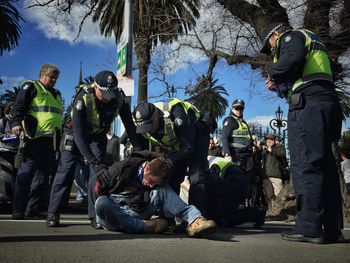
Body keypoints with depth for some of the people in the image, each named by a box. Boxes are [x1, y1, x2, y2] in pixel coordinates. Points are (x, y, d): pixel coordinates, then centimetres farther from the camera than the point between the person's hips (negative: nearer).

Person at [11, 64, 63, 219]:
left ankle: (32, 211, 13)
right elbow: (18, 107, -7)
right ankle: (18, 212, 2)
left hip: (51, 140, 8)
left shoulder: (56, 94, 26)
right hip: (35, 138, -7)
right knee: (26, 174, -4)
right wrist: (16, 123, -22)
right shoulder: (31, 87, 4)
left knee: (43, 177, 6)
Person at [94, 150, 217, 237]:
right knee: (101, 203, -41)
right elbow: (99, 189, -6)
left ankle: (194, 220, -34)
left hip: (135, 214, 3)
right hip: (111, 213, -3)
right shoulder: (124, 167, -13)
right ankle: (146, 226, -33)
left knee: (163, 189, -17)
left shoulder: (157, 181, 0)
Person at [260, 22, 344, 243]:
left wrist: (272, 71, 0)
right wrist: (279, 86, 26)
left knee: (305, 164, -12)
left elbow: (293, 58, -16)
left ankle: (309, 227, -14)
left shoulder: (291, 37, 8)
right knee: (325, 166, 6)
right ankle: (332, 229, 7)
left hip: (308, 105, -9)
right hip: (328, 101, 9)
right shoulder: (313, 43, 34)